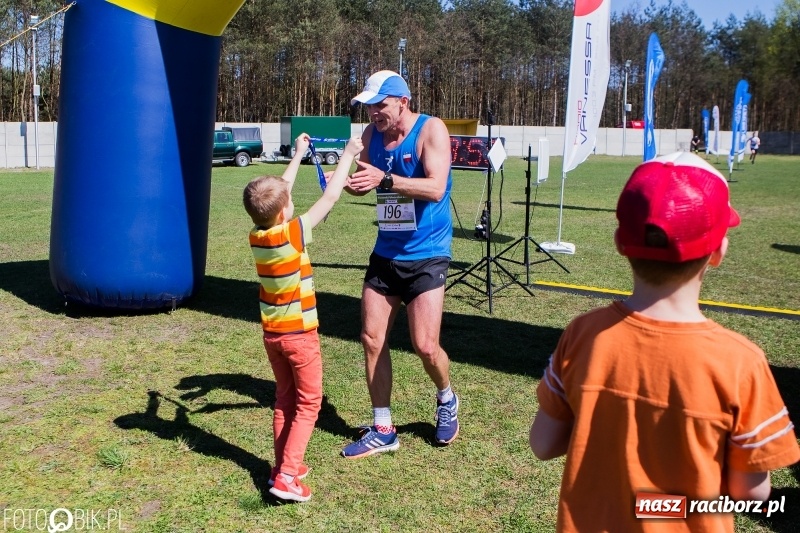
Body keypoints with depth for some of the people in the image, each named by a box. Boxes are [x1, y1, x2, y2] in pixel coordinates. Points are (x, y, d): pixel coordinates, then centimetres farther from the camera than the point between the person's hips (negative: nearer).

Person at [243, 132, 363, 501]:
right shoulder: (292, 234, -20)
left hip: (271, 333, 7)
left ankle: (283, 466, 23)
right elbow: (329, 198, -15)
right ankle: (287, 476, -1)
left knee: (285, 399, 19)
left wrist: (297, 156, 18)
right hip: (300, 333, -6)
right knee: (308, 404, 4)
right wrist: (347, 156, -4)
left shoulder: (256, 235, -3)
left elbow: (276, 194, 11)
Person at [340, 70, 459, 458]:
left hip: (426, 255, -6)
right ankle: (382, 430, 18)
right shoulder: (372, 134, 4)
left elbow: (436, 188, -24)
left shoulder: (430, 130, -12)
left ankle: (446, 400, 25)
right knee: (372, 340, 4)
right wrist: (343, 181, -7)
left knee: (425, 346, -9)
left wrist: (385, 179, -35)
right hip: (385, 253, 6)